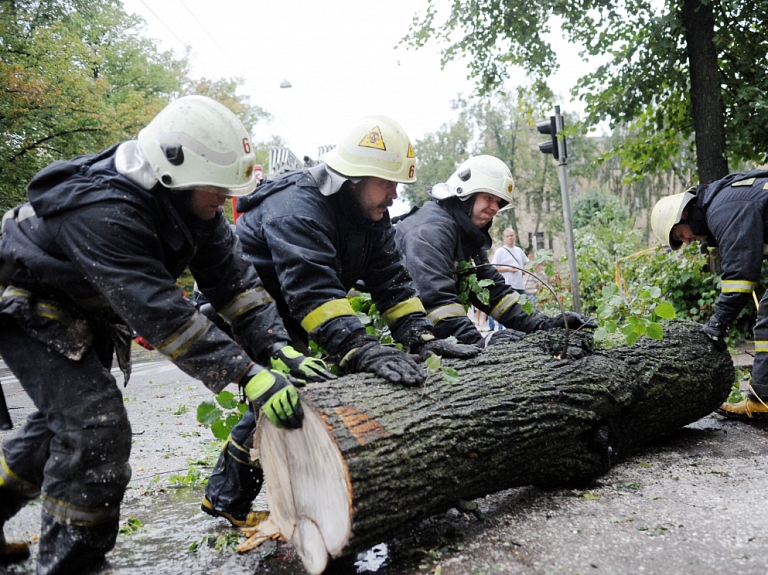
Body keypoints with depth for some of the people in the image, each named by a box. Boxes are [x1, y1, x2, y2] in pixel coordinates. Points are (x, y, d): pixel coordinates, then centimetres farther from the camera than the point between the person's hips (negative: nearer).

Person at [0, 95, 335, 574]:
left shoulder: (192, 201, -12)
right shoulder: (103, 212, -37)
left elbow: (231, 277, -13)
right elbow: (160, 312, -41)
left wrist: (278, 347, -24)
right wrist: (245, 374, -42)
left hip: (89, 314, 9)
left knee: (67, 419, 19)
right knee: (96, 427, -17)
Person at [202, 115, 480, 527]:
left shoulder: (370, 215, -1)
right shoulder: (295, 208, -29)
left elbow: (390, 281, -7)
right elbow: (312, 289, -43)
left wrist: (420, 337, -20)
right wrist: (362, 350, -52)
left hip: (287, 322, 9)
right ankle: (226, 495, -6)